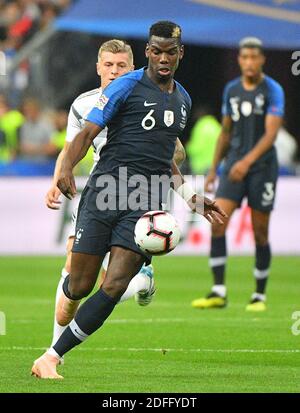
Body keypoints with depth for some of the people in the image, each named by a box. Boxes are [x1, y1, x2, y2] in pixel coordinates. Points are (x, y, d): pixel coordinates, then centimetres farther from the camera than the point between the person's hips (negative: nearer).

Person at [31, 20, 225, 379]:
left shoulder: (183, 100, 19)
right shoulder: (126, 86, 0)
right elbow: (87, 133, -8)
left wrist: (191, 198, 27)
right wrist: (66, 168, -25)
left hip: (147, 204, 4)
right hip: (105, 191, -4)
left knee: (114, 287, -15)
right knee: (79, 287, -4)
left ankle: (51, 358, -10)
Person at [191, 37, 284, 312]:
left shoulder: (273, 91, -7)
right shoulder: (231, 90, 10)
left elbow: (271, 133, -17)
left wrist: (248, 161, -29)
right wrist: (214, 168, 17)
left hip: (263, 167, -4)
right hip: (234, 165, 4)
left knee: (260, 234, 1)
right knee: (217, 223, -12)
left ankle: (260, 296, 13)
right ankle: (219, 292, -11)